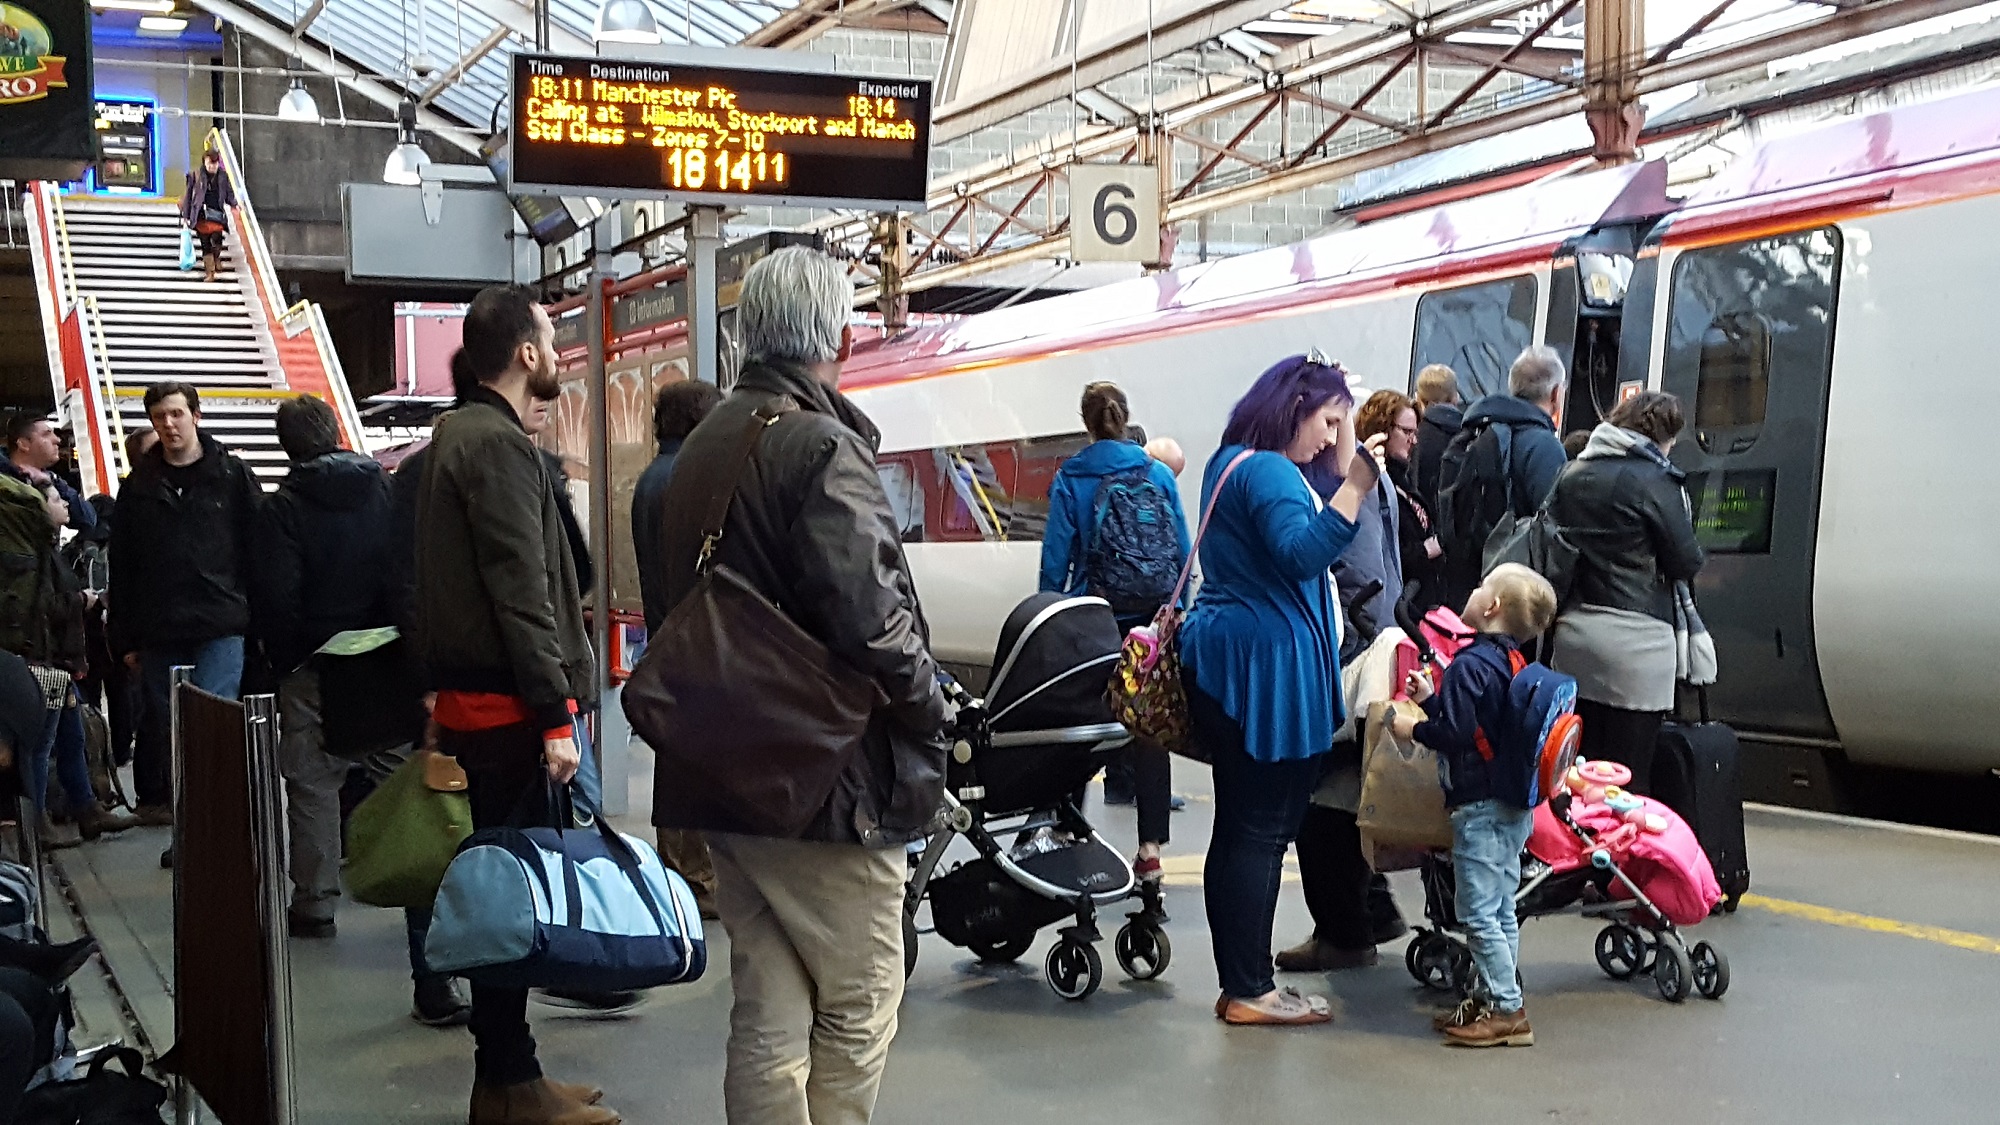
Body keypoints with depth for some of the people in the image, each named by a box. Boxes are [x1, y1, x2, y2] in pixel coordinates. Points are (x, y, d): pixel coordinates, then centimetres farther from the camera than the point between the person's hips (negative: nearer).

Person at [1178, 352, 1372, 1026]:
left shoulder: (1232, 464, 21)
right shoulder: (1269, 472, -12)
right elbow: (1303, 552, -26)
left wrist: (1343, 474, 19)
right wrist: (1355, 484, -31)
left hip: (1225, 665, 11)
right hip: (1264, 666, -11)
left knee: (1241, 828, 11)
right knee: (1261, 830, -6)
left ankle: (1241, 985, 16)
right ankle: (1250, 992, -1)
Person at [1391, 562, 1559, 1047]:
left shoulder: (1470, 665, -18)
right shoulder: (1511, 662, 11)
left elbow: (1457, 733, -22)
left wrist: (1413, 728, -8)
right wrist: (1430, 698, 20)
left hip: (1479, 806, -10)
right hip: (1515, 807, 10)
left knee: (1478, 912, -5)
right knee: (1501, 910, 15)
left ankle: (1507, 1010, -3)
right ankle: (1491, 998, 23)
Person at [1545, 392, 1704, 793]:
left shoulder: (1572, 476, 13)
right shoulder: (1653, 479, -8)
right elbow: (1687, 562, -7)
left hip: (1573, 628, 7)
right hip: (1631, 636, -7)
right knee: (1629, 775, -5)